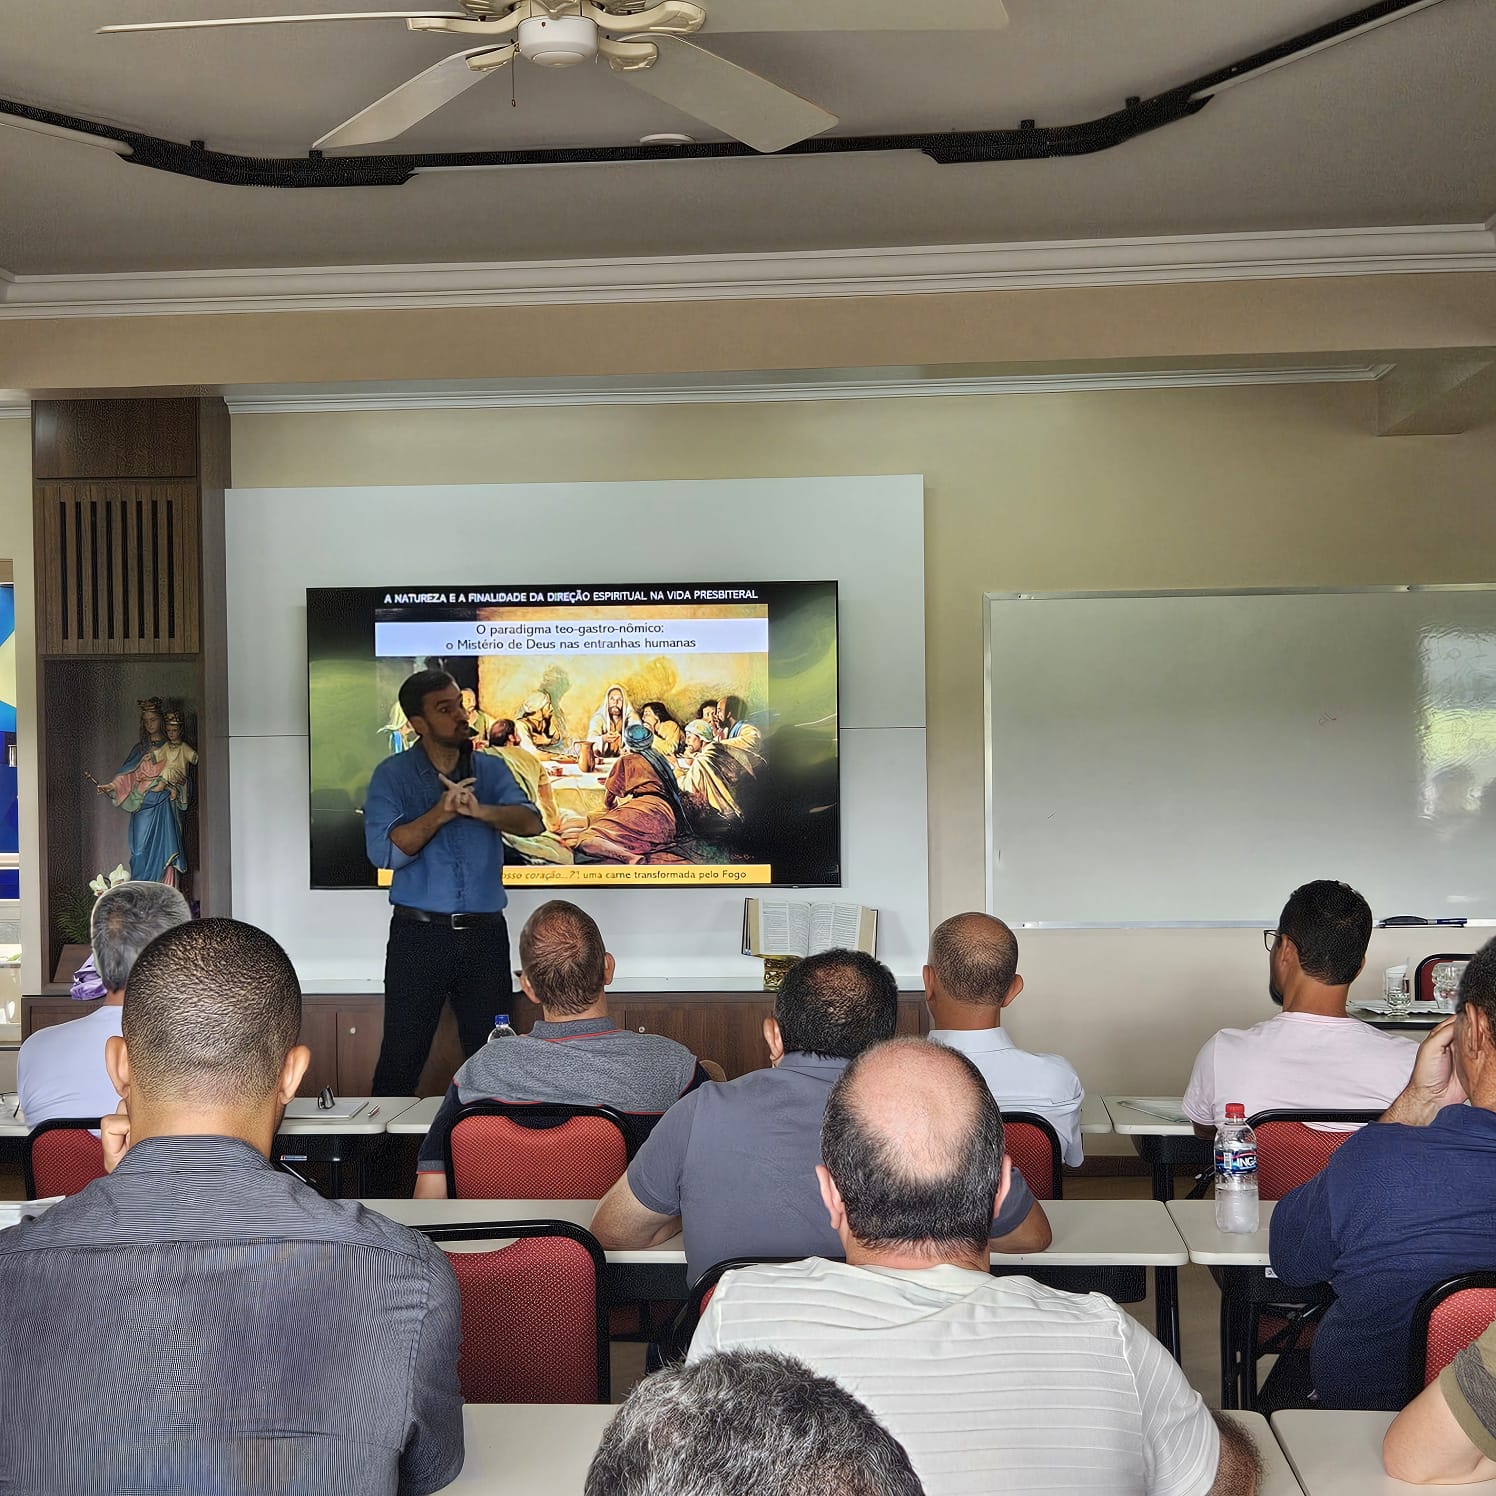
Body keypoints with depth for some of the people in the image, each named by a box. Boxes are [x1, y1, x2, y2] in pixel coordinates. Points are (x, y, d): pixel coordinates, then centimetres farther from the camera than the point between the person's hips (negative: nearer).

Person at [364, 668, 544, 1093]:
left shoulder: (491, 769, 9)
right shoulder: (393, 776, 1)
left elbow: (531, 822, -9)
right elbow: (383, 850, -12)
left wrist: (479, 810, -27)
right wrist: (439, 814, -23)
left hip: (485, 934, 3)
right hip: (419, 934, -2)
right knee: (401, 1058, 0)